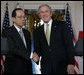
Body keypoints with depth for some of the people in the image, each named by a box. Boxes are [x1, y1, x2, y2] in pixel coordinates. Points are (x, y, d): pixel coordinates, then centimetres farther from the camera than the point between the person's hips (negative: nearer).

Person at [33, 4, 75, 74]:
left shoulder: (62, 25, 0)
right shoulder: (37, 31, 10)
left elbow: (69, 45, -5)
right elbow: (37, 48, 11)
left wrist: (71, 63, -12)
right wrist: (36, 55, -12)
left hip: (62, 66, -2)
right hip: (45, 67, 3)